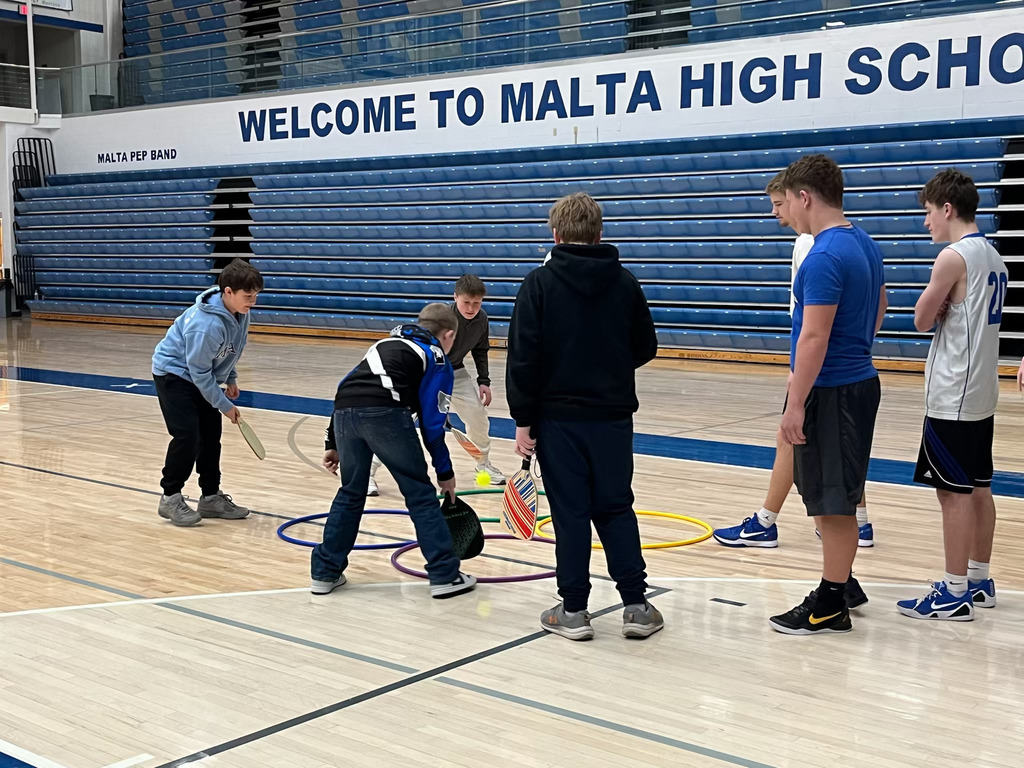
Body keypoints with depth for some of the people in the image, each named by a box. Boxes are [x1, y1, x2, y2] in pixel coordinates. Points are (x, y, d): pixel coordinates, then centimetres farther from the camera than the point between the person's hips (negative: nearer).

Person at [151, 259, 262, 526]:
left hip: (200, 375, 9)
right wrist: (225, 405, -20)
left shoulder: (239, 313, -11)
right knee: (187, 435, -16)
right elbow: (200, 373, -27)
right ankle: (170, 498, -1)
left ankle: (211, 497, 18)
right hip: (173, 373, -8)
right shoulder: (207, 324, -35)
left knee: (211, 434, 9)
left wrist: (231, 379, 10)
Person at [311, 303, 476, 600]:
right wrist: (445, 473, 21)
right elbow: (432, 425, 11)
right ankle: (445, 575, 10)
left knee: (351, 493, 22)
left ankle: (325, 573, 26)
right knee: (420, 494, 8)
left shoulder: (388, 343, 35)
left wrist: (333, 443, 32)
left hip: (345, 410, 6)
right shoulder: (437, 360, 18)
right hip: (384, 412, -5)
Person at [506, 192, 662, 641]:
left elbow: (524, 358, -10)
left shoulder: (540, 283, -7)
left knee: (570, 513, 4)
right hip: (613, 415, 2)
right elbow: (645, 348, 9)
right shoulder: (624, 282, 2)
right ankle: (636, 606, 10)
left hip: (558, 417, -2)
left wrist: (522, 421, -5)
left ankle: (573, 611, 10)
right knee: (616, 509, 11)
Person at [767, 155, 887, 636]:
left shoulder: (824, 257, -21)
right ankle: (840, 582, 31)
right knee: (832, 494, 20)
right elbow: (879, 308, 22)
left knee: (832, 500, -1)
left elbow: (814, 336, -24)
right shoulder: (864, 244, 10)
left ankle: (831, 605, 8)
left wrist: (795, 405, -21)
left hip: (831, 391, -10)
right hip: (858, 380, 10)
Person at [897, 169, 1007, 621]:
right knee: (978, 488, 14)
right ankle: (978, 581, 23)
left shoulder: (953, 256, -16)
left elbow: (922, 320, -9)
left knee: (954, 492, -4)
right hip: (981, 393, 9)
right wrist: (944, 306, 3)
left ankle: (954, 594, 2)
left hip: (953, 397, -9)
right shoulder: (993, 257, 12)